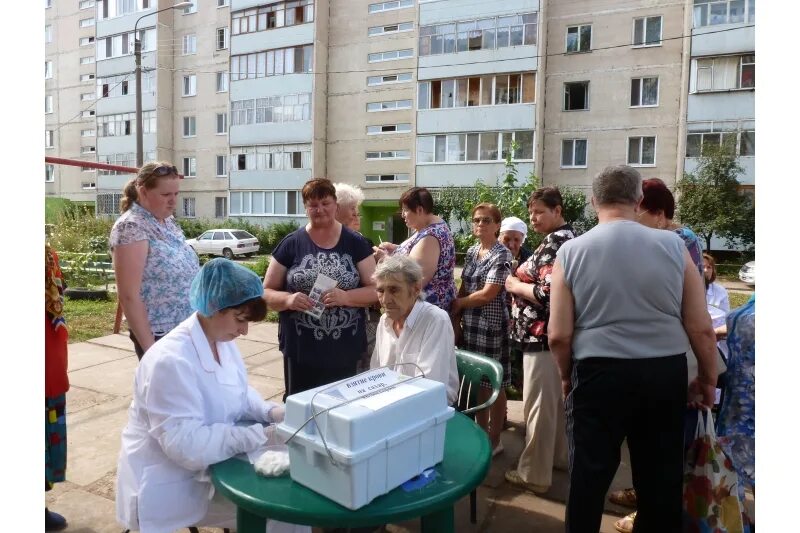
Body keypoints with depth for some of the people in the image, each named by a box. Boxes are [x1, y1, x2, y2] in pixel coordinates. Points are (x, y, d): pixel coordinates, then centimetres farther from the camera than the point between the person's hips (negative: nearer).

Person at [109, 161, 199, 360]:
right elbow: (129, 296, -19)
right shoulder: (132, 227, -16)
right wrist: (149, 347, -20)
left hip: (187, 330, 8)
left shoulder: (168, 221, 8)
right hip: (159, 336, -7)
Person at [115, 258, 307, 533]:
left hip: (211, 466, 8)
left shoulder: (223, 340, 0)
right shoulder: (171, 360, -29)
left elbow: (239, 394, 12)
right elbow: (185, 444, -30)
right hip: (172, 483, -8)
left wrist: (270, 411, -8)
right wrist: (261, 436, -30)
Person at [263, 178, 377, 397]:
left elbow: (375, 289, 0)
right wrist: (288, 299, -18)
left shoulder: (355, 243, 2)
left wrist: (346, 297, -19)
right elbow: (266, 292, 3)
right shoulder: (291, 243, 1)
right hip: (301, 351, 0)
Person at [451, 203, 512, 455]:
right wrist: (456, 317, 3)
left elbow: (487, 294, -16)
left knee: (494, 383, 4)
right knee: (478, 381, 15)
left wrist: (458, 303, -5)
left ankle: (494, 440, 18)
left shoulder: (502, 254, -11)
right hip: (471, 324, 7)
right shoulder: (471, 251, 10)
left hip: (492, 325, -7)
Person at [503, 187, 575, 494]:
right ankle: (560, 456, 36)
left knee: (539, 406, -1)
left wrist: (514, 285, -12)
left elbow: (548, 293, -27)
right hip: (558, 334, 11)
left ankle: (534, 474, 9)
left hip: (543, 336, -11)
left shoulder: (554, 244, -18)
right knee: (558, 401, 21)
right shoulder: (567, 238, 14)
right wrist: (522, 281, 11)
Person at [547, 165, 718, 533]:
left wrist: (566, 376, 10)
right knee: (662, 478, 19)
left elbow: (559, 336, -8)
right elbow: (701, 328, -1)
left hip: (599, 374, -2)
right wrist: (708, 378, 16)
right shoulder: (673, 246, -4)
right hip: (666, 373, 2)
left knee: (589, 475, 14)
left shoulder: (571, 251, -7)